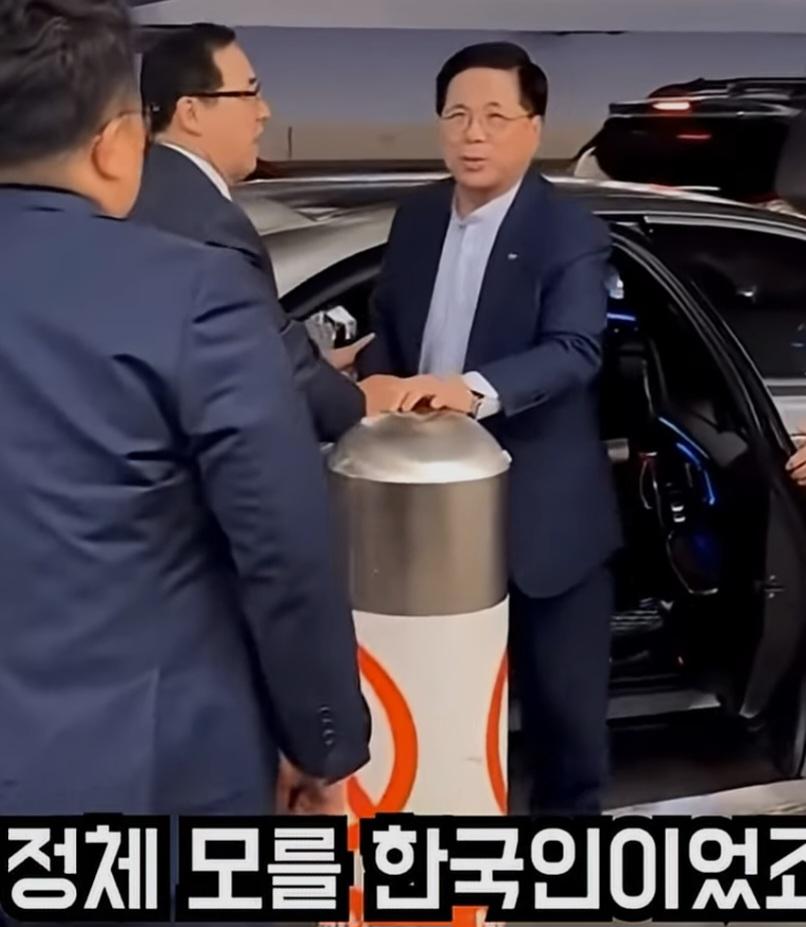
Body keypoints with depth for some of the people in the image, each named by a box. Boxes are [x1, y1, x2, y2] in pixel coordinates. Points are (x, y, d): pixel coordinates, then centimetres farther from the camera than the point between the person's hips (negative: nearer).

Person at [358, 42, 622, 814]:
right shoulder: (417, 218, 6)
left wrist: (475, 389, -41)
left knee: (561, 695, 10)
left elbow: (574, 352, -24)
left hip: (542, 509, -5)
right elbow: (389, 326, 14)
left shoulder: (571, 235, -12)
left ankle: (568, 803, 33)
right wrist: (373, 383, -7)